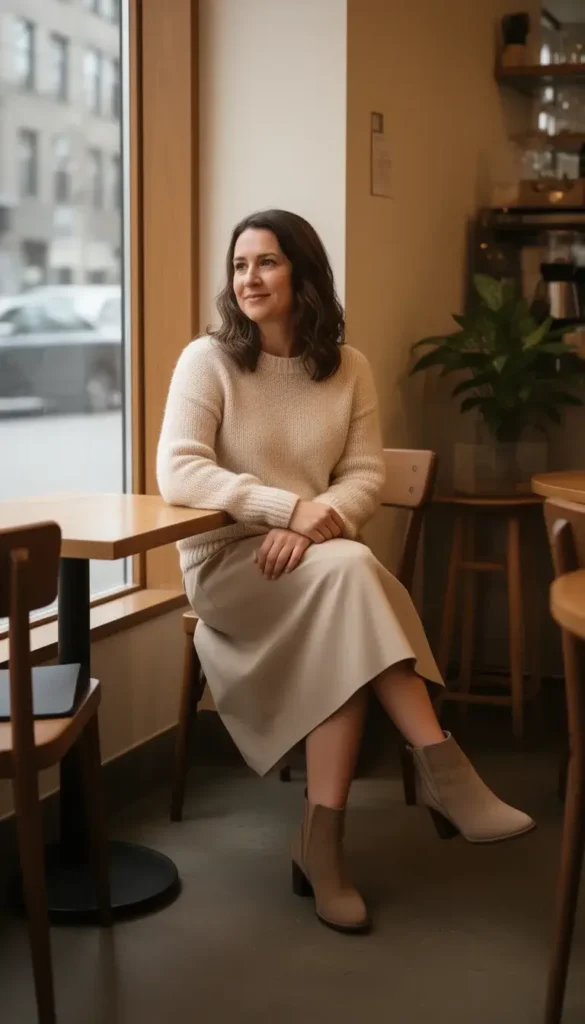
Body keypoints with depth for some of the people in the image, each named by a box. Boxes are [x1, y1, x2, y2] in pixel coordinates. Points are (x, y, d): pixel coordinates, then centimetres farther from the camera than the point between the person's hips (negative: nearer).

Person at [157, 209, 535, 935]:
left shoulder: (347, 368, 6)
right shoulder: (207, 359, -5)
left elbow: (367, 475, 1)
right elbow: (177, 473, -16)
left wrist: (319, 522, -21)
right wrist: (291, 507, -25)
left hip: (320, 562, 4)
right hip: (226, 561, -3)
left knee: (342, 637, -33)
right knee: (349, 570, -33)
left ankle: (323, 841, -29)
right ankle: (441, 766, -32)